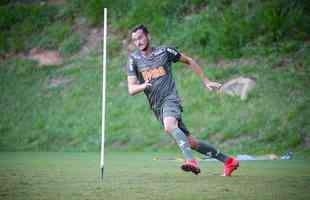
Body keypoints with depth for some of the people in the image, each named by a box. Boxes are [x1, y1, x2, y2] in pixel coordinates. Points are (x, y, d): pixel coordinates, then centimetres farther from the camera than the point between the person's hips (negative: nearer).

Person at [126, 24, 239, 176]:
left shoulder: (164, 52, 1)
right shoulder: (133, 59, 5)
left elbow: (189, 61, 16)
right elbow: (131, 90, -1)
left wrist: (206, 81, 16)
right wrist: (143, 86, -24)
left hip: (170, 99, -4)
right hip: (156, 106, 4)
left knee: (169, 126, -36)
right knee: (190, 142, 4)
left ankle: (191, 161, -46)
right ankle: (229, 161, 13)